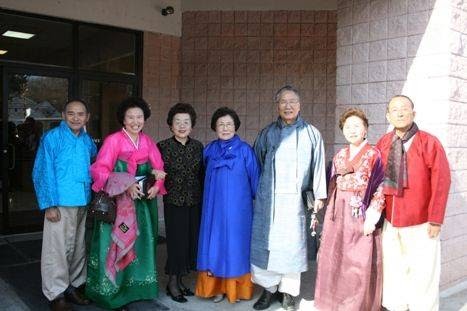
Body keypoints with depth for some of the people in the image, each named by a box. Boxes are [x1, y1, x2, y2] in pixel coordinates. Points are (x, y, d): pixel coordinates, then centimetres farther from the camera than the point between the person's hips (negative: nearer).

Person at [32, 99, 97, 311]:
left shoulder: (87, 140, 9)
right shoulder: (51, 138, -6)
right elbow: (42, 173, -9)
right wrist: (49, 204, -14)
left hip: (83, 203, 6)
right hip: (60, 203, -5)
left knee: (78, 247, 14)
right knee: (58, 249, 0)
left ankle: (73, 286, 29)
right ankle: (56, 294, 14)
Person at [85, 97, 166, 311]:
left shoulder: (148, 142, 9)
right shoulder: (113, 140, -8)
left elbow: (159, 169, 11)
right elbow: (99, 169, -14)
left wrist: (156, 186, -9)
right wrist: (126, 186, -21)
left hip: (143, 202, 5)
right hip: (118, 202, -5)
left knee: (140, 244, 10)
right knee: (118, 244, 0)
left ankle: (136, 286, 24)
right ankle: (113, 291, 14)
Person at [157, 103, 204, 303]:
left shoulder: (198, 146, 5)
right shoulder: (163, 146, -5)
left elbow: (202, 174, 9)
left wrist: (204, 199, 8)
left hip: (195, 202, 4)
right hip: (174, 202, -4)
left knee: (192, 240, 9)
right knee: (176, 241, 1)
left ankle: (179, 280, 26)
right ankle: (172, 283, 18)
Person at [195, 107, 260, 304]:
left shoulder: (245, 150, -4)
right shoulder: (209, 150, 5)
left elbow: (254, 178, 0)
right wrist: (211, 197, 13)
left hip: (238, 207, -3)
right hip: (214, 206, 3)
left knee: (236, 244, 5)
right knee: (215, 245, 6)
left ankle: (236, 288, 17)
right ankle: (217, 287, 18)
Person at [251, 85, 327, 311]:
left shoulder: (311, 134, 5)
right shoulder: (267, 134, 8)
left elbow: (318, 166, 4)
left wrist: (319, 195, 0)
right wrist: (255, 192, 10)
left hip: (295, 199, -1)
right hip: (267, 199, 1)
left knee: (292, 244, 3)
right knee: (265, 242, 4)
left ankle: (289, 292, 18)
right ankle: (269, 288, 19)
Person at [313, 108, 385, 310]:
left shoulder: (374, 155, -4)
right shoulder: (339, 156, 11)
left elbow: (381, 188, -8)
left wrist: (372, 218, -14)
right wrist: (330, 214, 10)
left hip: (361, 215, -5)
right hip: (339, 215, 5)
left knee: (360, 264, 0)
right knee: (335, 260, 9)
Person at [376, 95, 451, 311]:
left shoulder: (429, 143, -8)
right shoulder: (383, 144, 3)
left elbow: (441, 182, -10)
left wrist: (435, 219, -10)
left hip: (420, 223, -3)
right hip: (390, 222, 4)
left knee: (422, 273, 5)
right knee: (393, 270, 14)